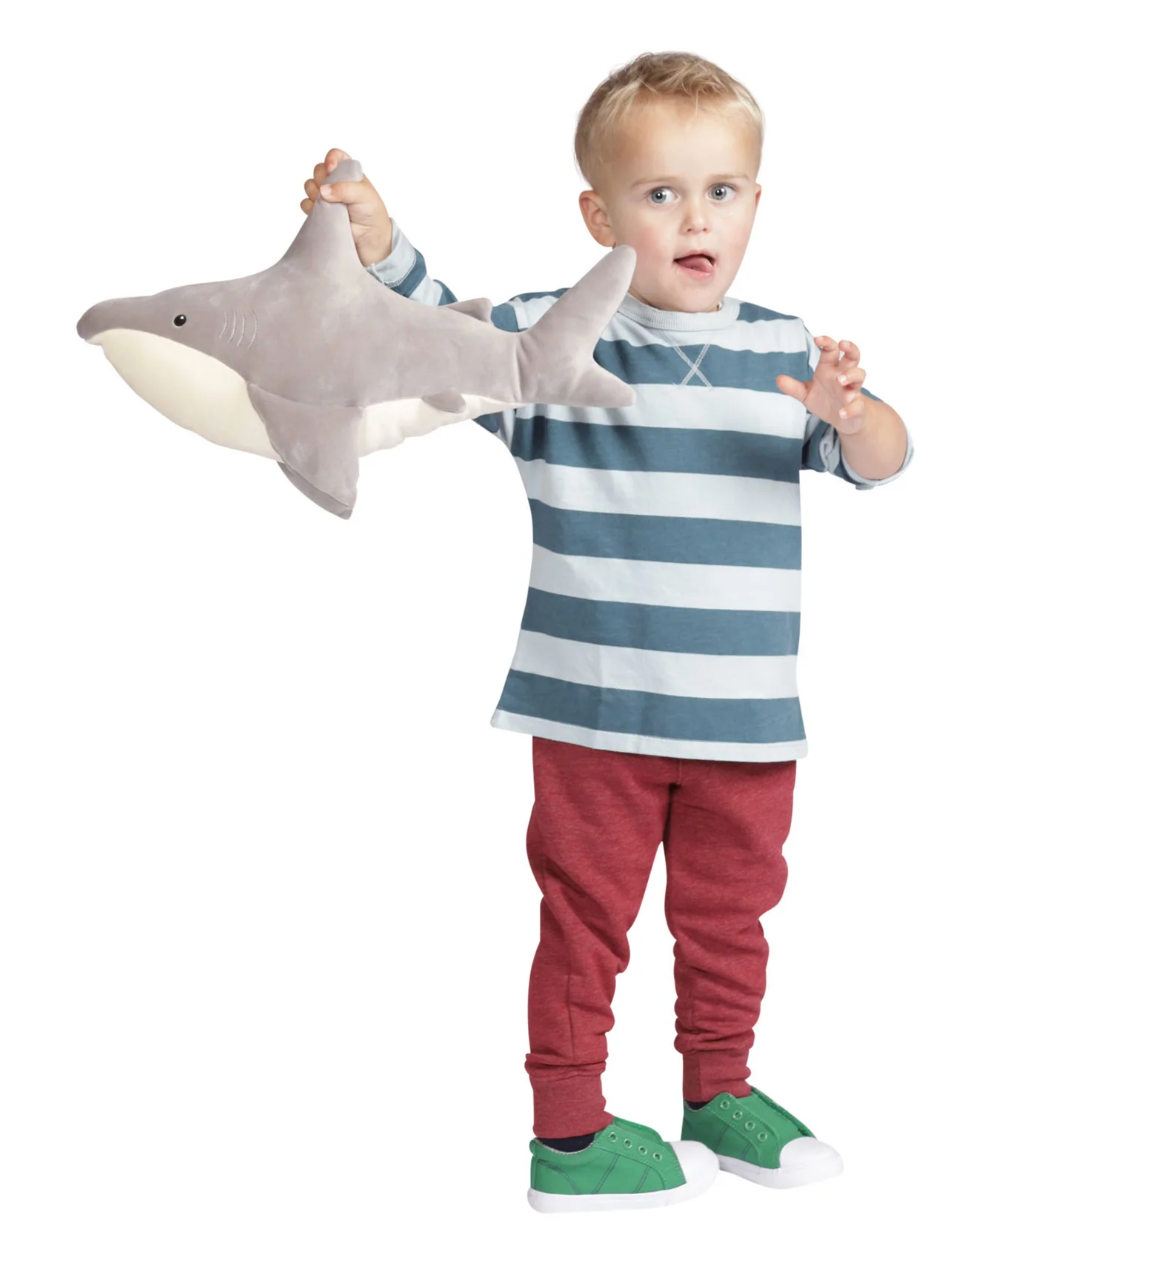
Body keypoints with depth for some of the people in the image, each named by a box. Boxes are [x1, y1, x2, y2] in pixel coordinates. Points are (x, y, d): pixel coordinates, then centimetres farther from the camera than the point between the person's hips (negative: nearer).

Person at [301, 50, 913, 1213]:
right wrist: (373, 241, -20)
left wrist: (848, 411, -26)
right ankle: (568, 1131, 18)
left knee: (729, 913, 17)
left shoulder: (787, 357, 3)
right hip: (595, 714, -3)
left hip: (746, 718, 3)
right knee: (586, 919, 6)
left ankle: (721, 1094, 35)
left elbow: (880, 459, -3)